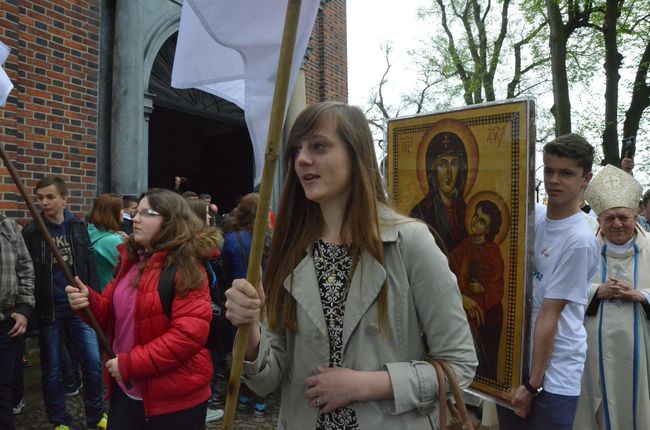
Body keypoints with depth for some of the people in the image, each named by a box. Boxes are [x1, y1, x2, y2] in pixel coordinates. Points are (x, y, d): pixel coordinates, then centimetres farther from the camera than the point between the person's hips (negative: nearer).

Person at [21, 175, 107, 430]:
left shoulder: (78, 226, 4)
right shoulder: (31, 232, -2)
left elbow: (90, 265, 5)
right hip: (49, 310, -1)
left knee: (93, 362, 2)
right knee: (52, 368, 10)